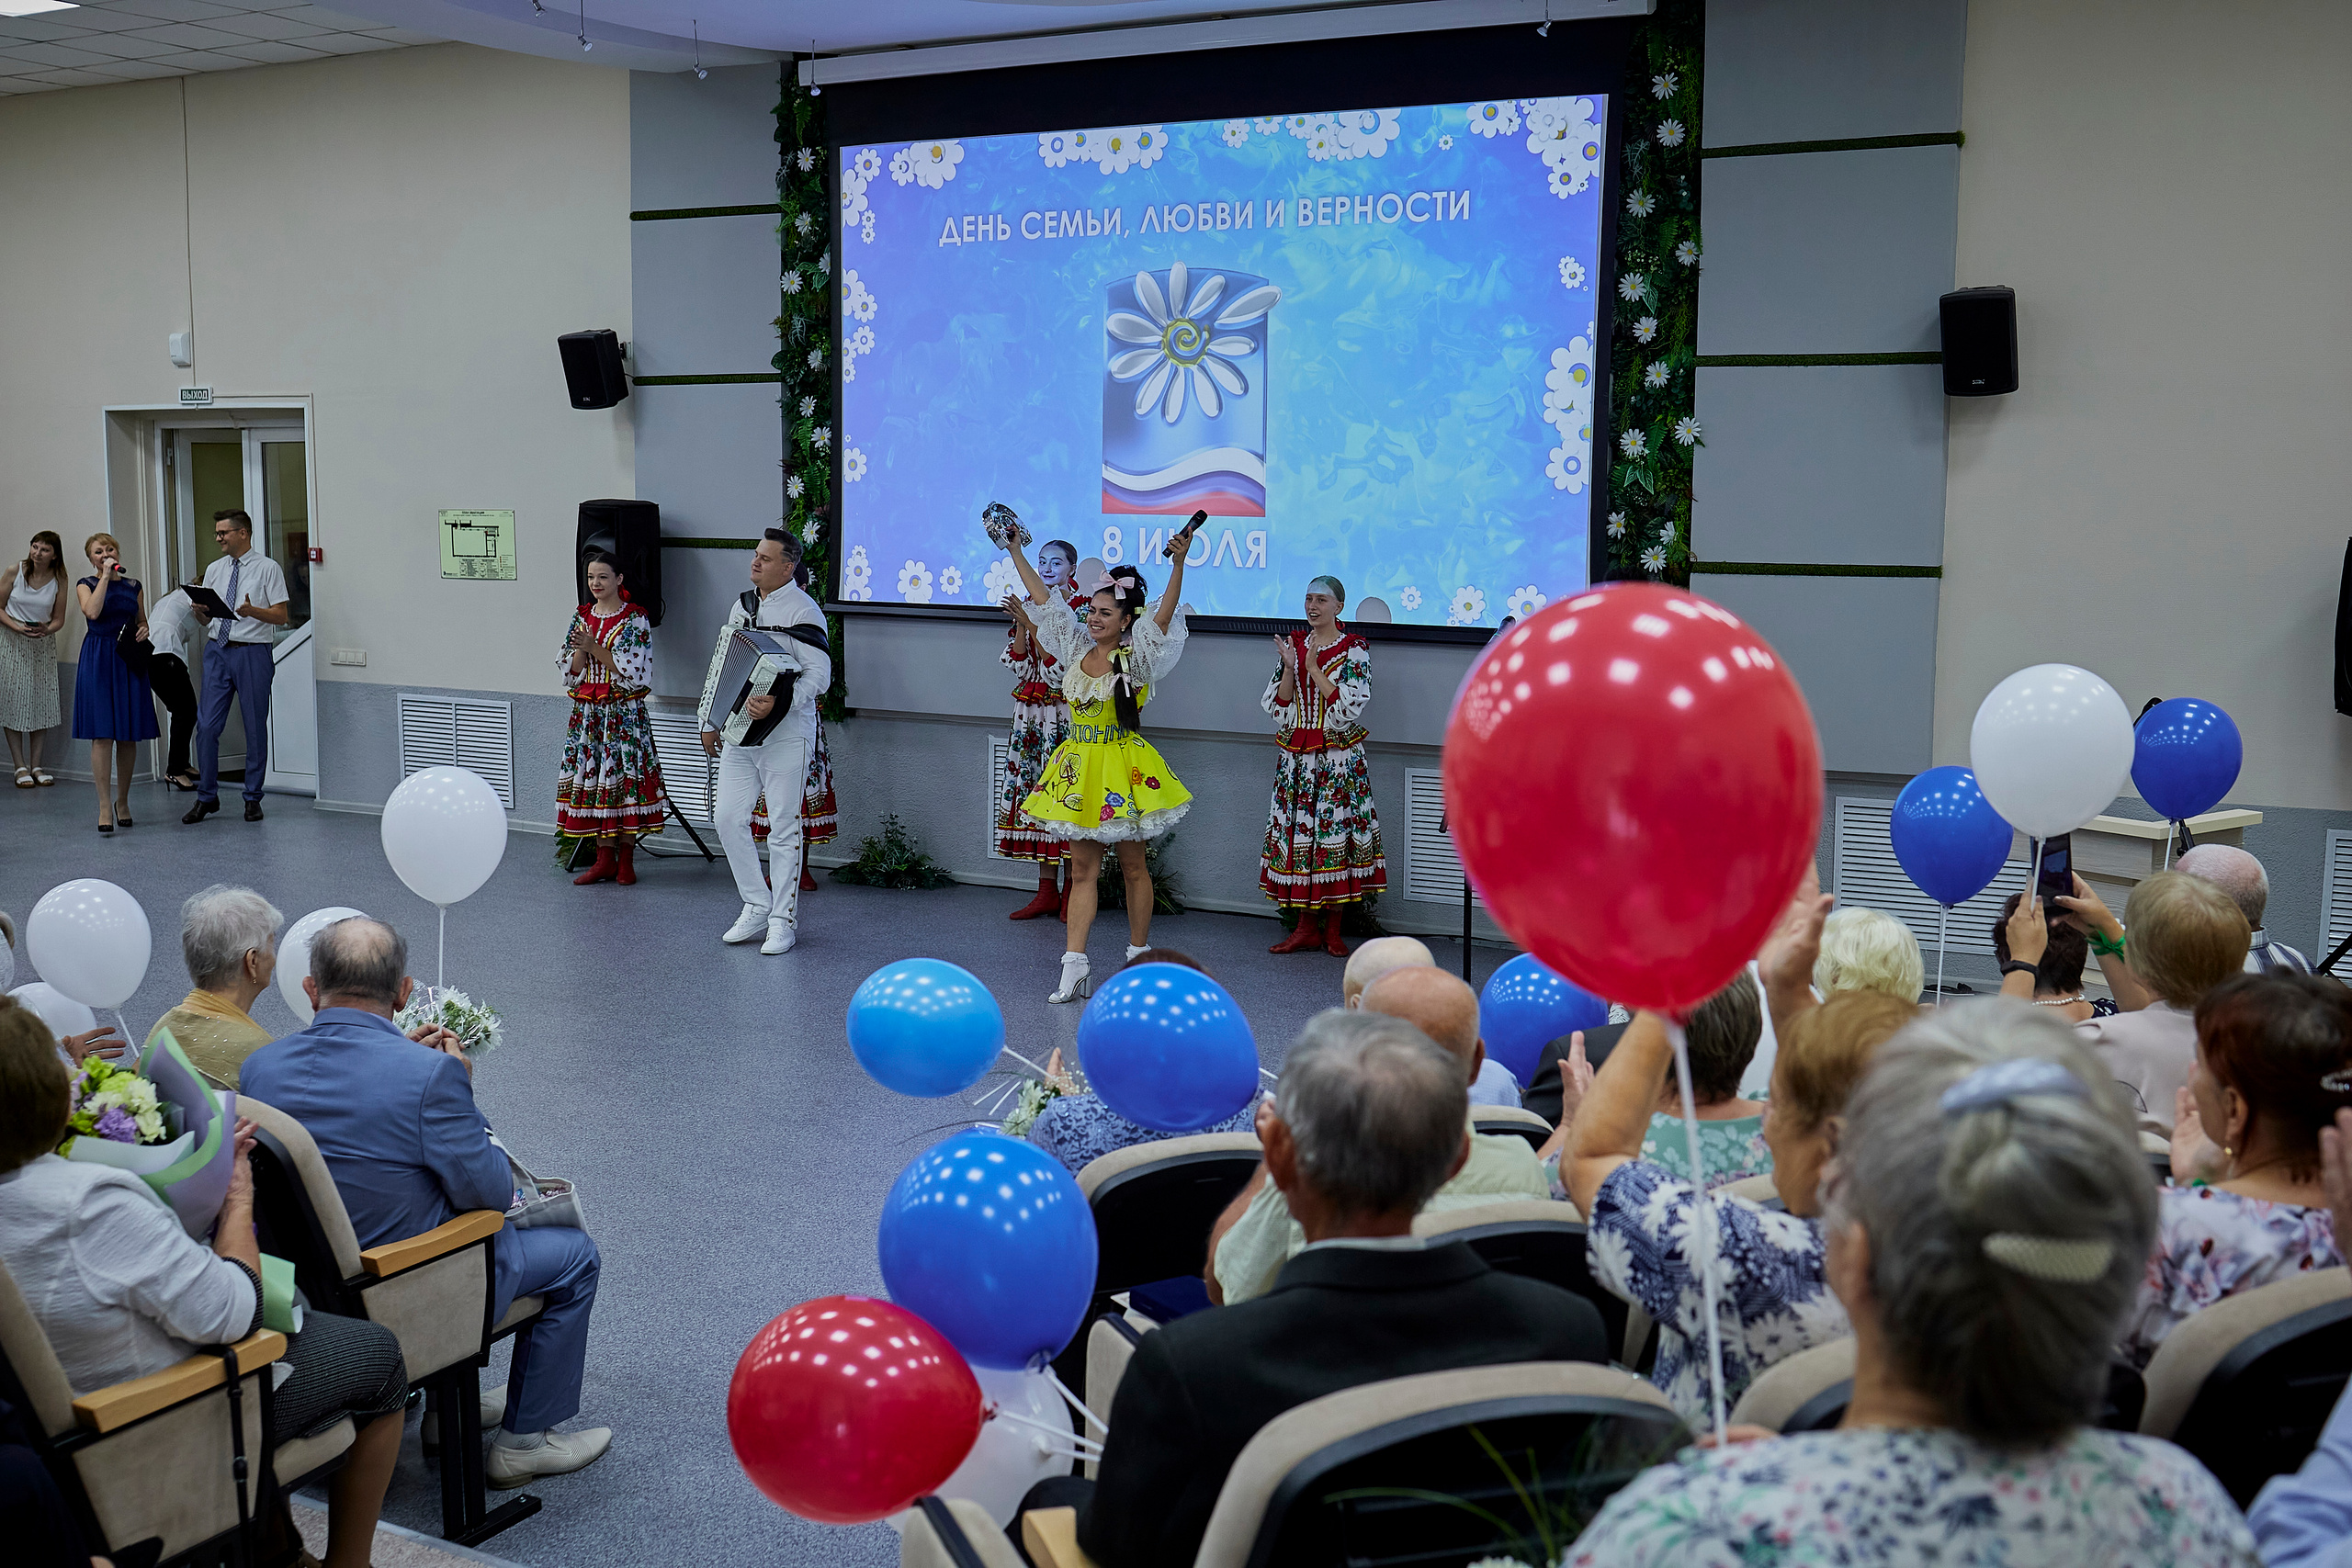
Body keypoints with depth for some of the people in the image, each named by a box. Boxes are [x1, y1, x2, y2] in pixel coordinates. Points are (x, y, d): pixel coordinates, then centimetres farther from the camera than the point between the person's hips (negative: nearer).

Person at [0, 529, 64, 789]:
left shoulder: (58, 579, -2)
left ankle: (36, 765, 9)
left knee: (41, 701, 2)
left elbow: (59, 618, 6)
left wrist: (46, 630, -16)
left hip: (43, 645, 2)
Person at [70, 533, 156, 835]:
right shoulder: (86, 585, 3)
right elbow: (92, 612, -17)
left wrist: (143, 630, 0)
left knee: (128, 736, 6)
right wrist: (106, 576, -12)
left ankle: (123, 801, 20)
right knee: (102, 734, -10)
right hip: (98, 662, -3)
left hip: (129, 661, 3)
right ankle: (105, 806, -10)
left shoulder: (134, 586, 13)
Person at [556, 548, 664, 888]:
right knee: (592, 778, 4)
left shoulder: (635, 618, -4)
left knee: (625, 778, -4)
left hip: (625, 712, -5)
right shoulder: (582, 616, 10)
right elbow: (568, 670, 7)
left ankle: (626, 857, 6)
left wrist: (593, 647, -16)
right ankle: (605, 858, 11)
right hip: (588, 712, 5)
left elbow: (631, 669, -12)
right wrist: (581, 649, -12)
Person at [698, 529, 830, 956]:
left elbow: (819, 673, -18)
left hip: (785, 734, -7)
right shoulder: (743, 606, 14)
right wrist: (710, 722, 19)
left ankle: (783, 921, 7)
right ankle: (757, 906, 19)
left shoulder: (802, 610, -10)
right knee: (729, 817, 5)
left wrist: (777, 703, -31)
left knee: (784, 828, -1)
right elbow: (722, 668, 22)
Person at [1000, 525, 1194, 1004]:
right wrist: (1015, 551, 14)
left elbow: (1166, 611, -24)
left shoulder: (1137, 655, -8)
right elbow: (1043, 596, 12)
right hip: (1079, 765, 5)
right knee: (1082, 867, 5)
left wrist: (1179, 564, -39)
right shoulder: (1077, 647, 6)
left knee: (1132, 865, 8)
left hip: (1122, 765, -5)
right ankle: (1073, 968, 3)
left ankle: (1138, 955, 21)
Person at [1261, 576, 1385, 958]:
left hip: (1339, 757, -4)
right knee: (1299, 830, 3)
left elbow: (1349, 706, -13)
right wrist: (1290, 668, -9)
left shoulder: (1354, 649, -2)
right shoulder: (1292, 643, 10)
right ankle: (1307, 928, 11)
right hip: (1296, 755, 4)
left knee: (1336, 829, -3)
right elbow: (1278, 707, 6)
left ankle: (1333, 930, 7)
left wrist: (1312, 668, -15)